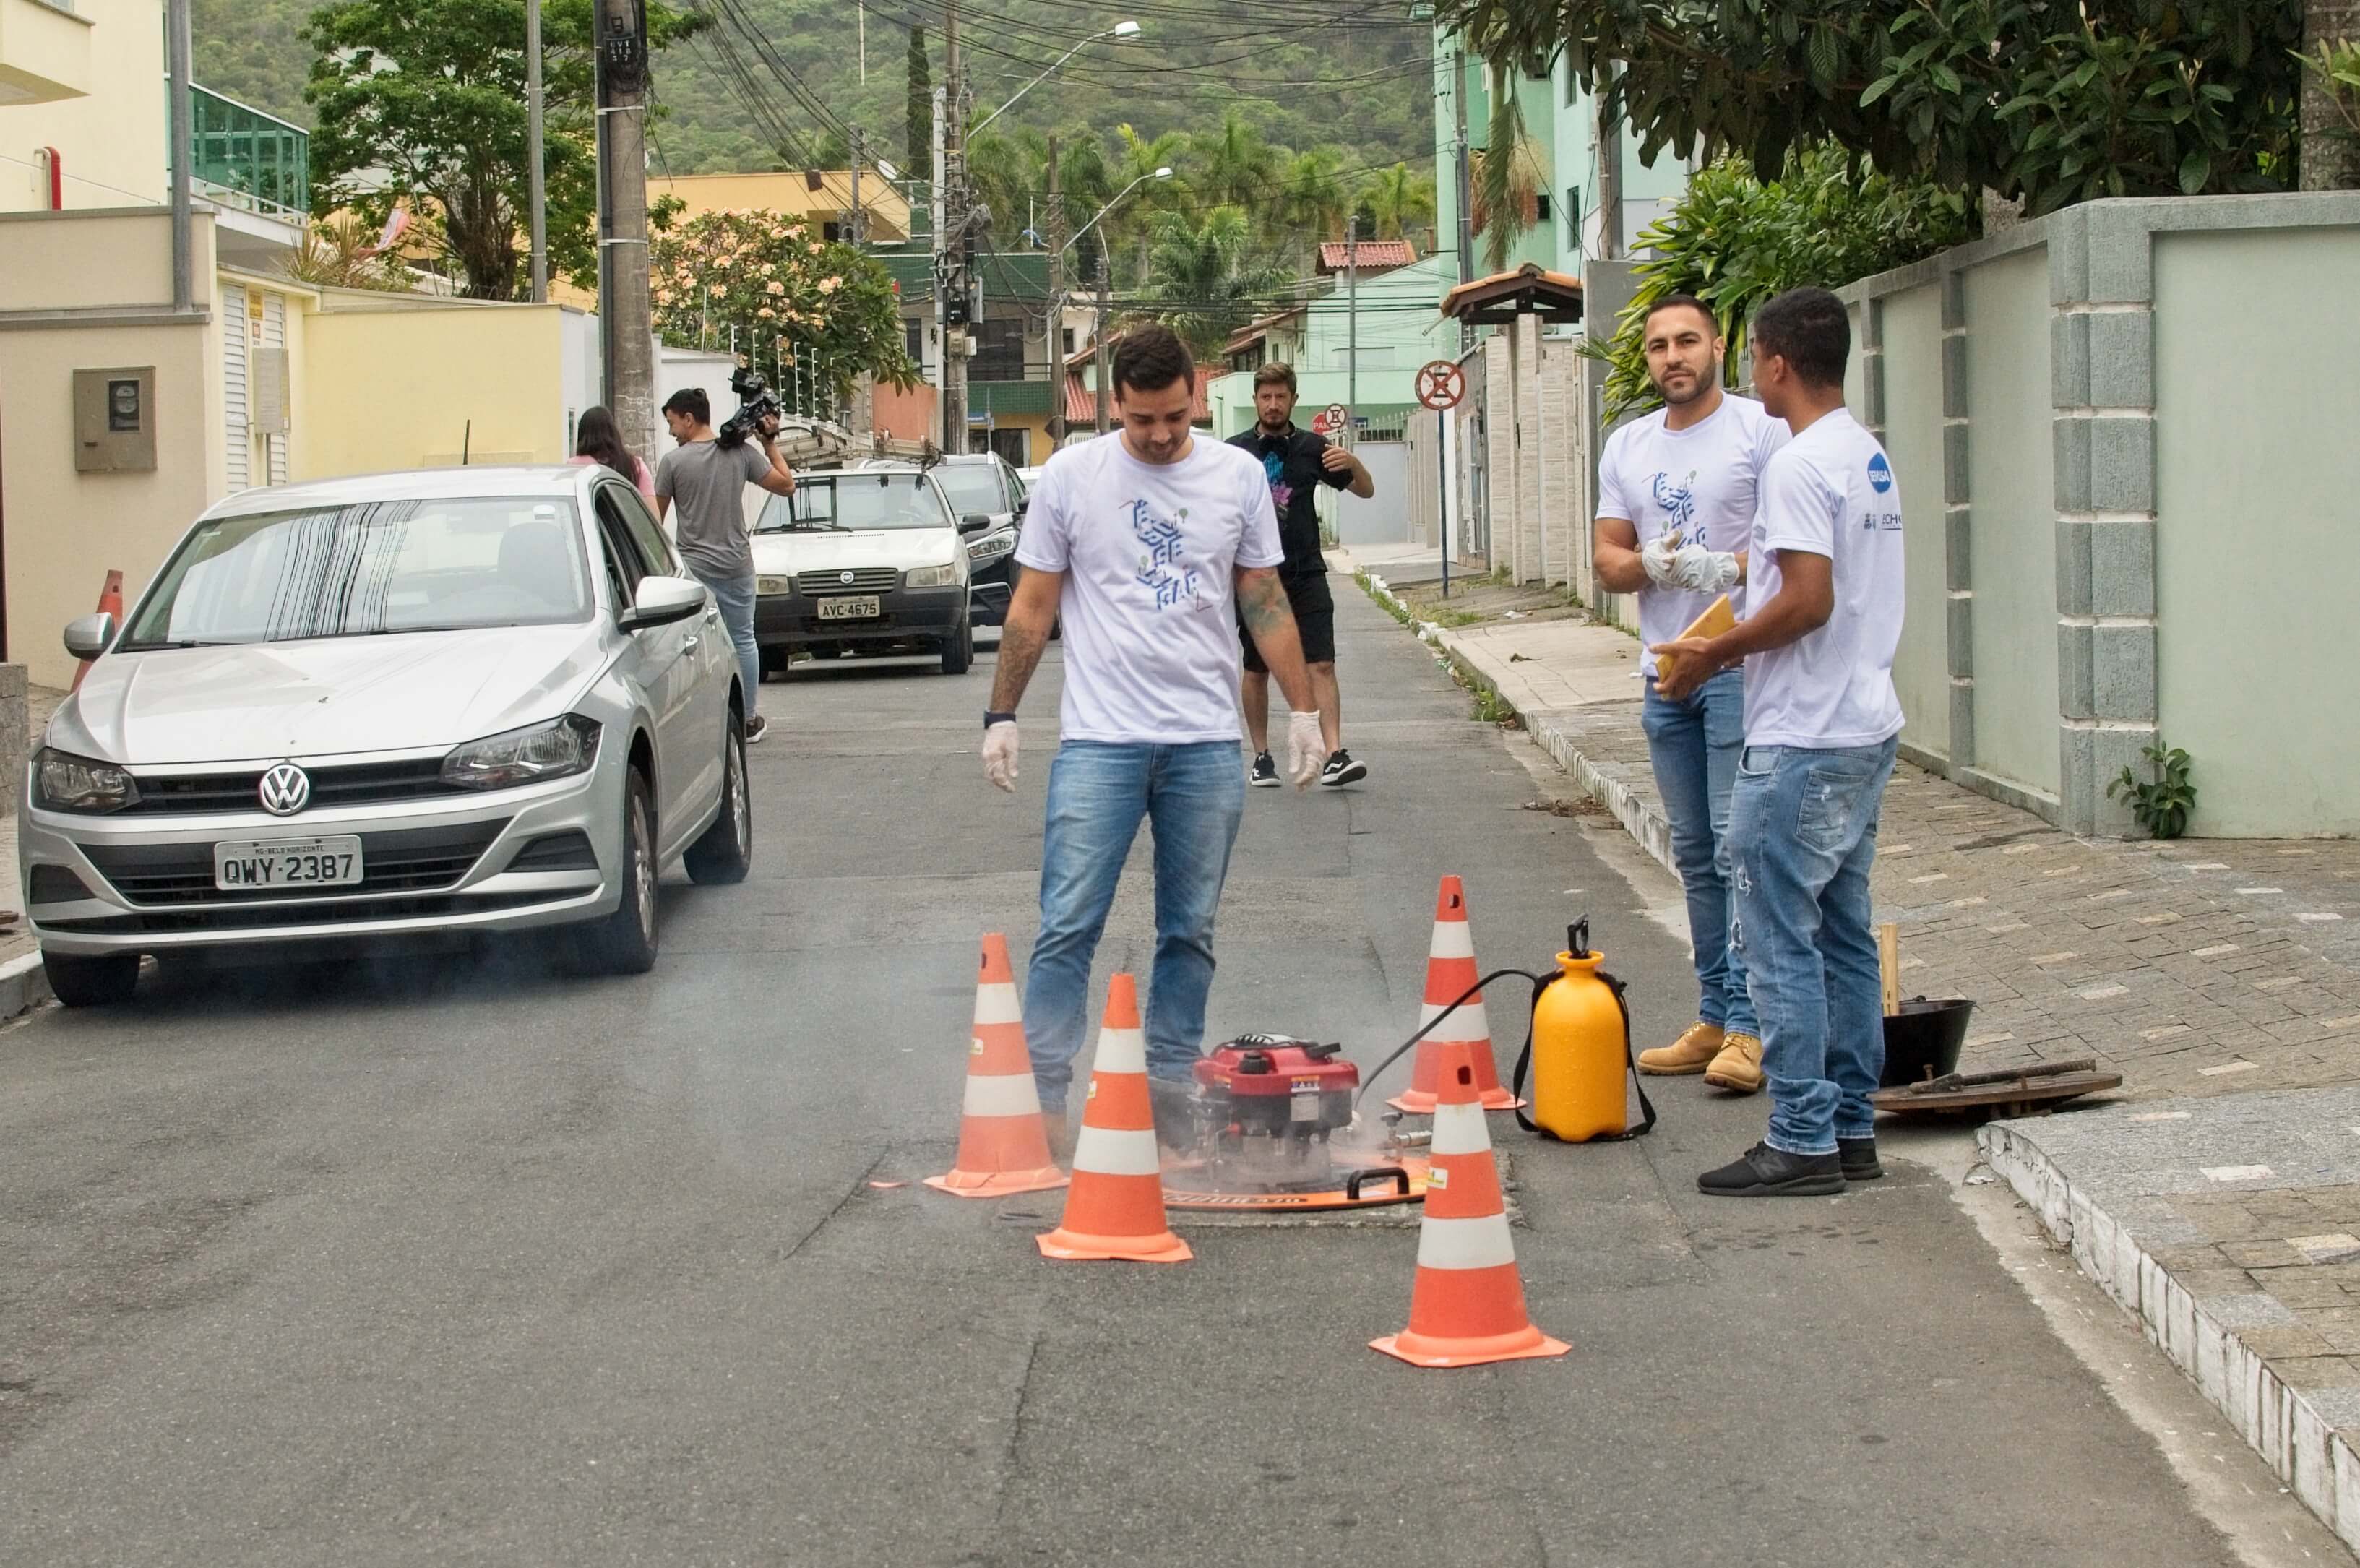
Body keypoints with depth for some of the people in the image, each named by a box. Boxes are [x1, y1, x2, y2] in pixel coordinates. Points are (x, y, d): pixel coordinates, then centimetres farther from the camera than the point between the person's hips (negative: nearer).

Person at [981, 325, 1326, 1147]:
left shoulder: (1238, 476, 5)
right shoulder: (1071, 476, 0)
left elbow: (1267, 602, 10)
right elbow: (1033, 605, 4)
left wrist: (1303, 710, 7)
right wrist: (1001, 716, 2)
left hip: (1207, 741, 2)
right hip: (1099, 739, -2)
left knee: (1189, 931, 8)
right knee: (1068, 927, -7)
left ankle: (1169, 1089, 16)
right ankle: (1044, 1095, -4)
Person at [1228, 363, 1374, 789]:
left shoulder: (1311, 447, 4)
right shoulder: (1235, 451, 3)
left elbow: (1366, 491, 6)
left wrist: (1353, 464, -15)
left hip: (1305, 574, 0)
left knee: (1321, 665, -11)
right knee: (1256, 671, 7)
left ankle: (1334, 756, -17)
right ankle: (1262, 757, 19)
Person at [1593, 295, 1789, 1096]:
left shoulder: (1760, 430, -5)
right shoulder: (1627, 446, 13)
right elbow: (1608, 558, 12)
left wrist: (1727, 568, -25)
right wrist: (1650, 565, -10)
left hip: (1741, 666, -7)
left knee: (1740, 845, -10)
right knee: (1695, 852, 11)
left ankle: (1748, 1027, -9)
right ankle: (1715, 1016, 18)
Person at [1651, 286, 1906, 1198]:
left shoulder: (1801, 466, -17)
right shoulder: (1869, 457, 13)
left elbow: (1808, 601, -23)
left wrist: (1714, 653, -11)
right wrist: (1739, 644, 17)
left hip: (1804, 743, -10)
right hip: (1867, 730, 10)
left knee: (1780, 936, -5)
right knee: (1844, 933, 14)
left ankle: (1802, 1142, -3)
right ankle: (1851, 1127, 18)